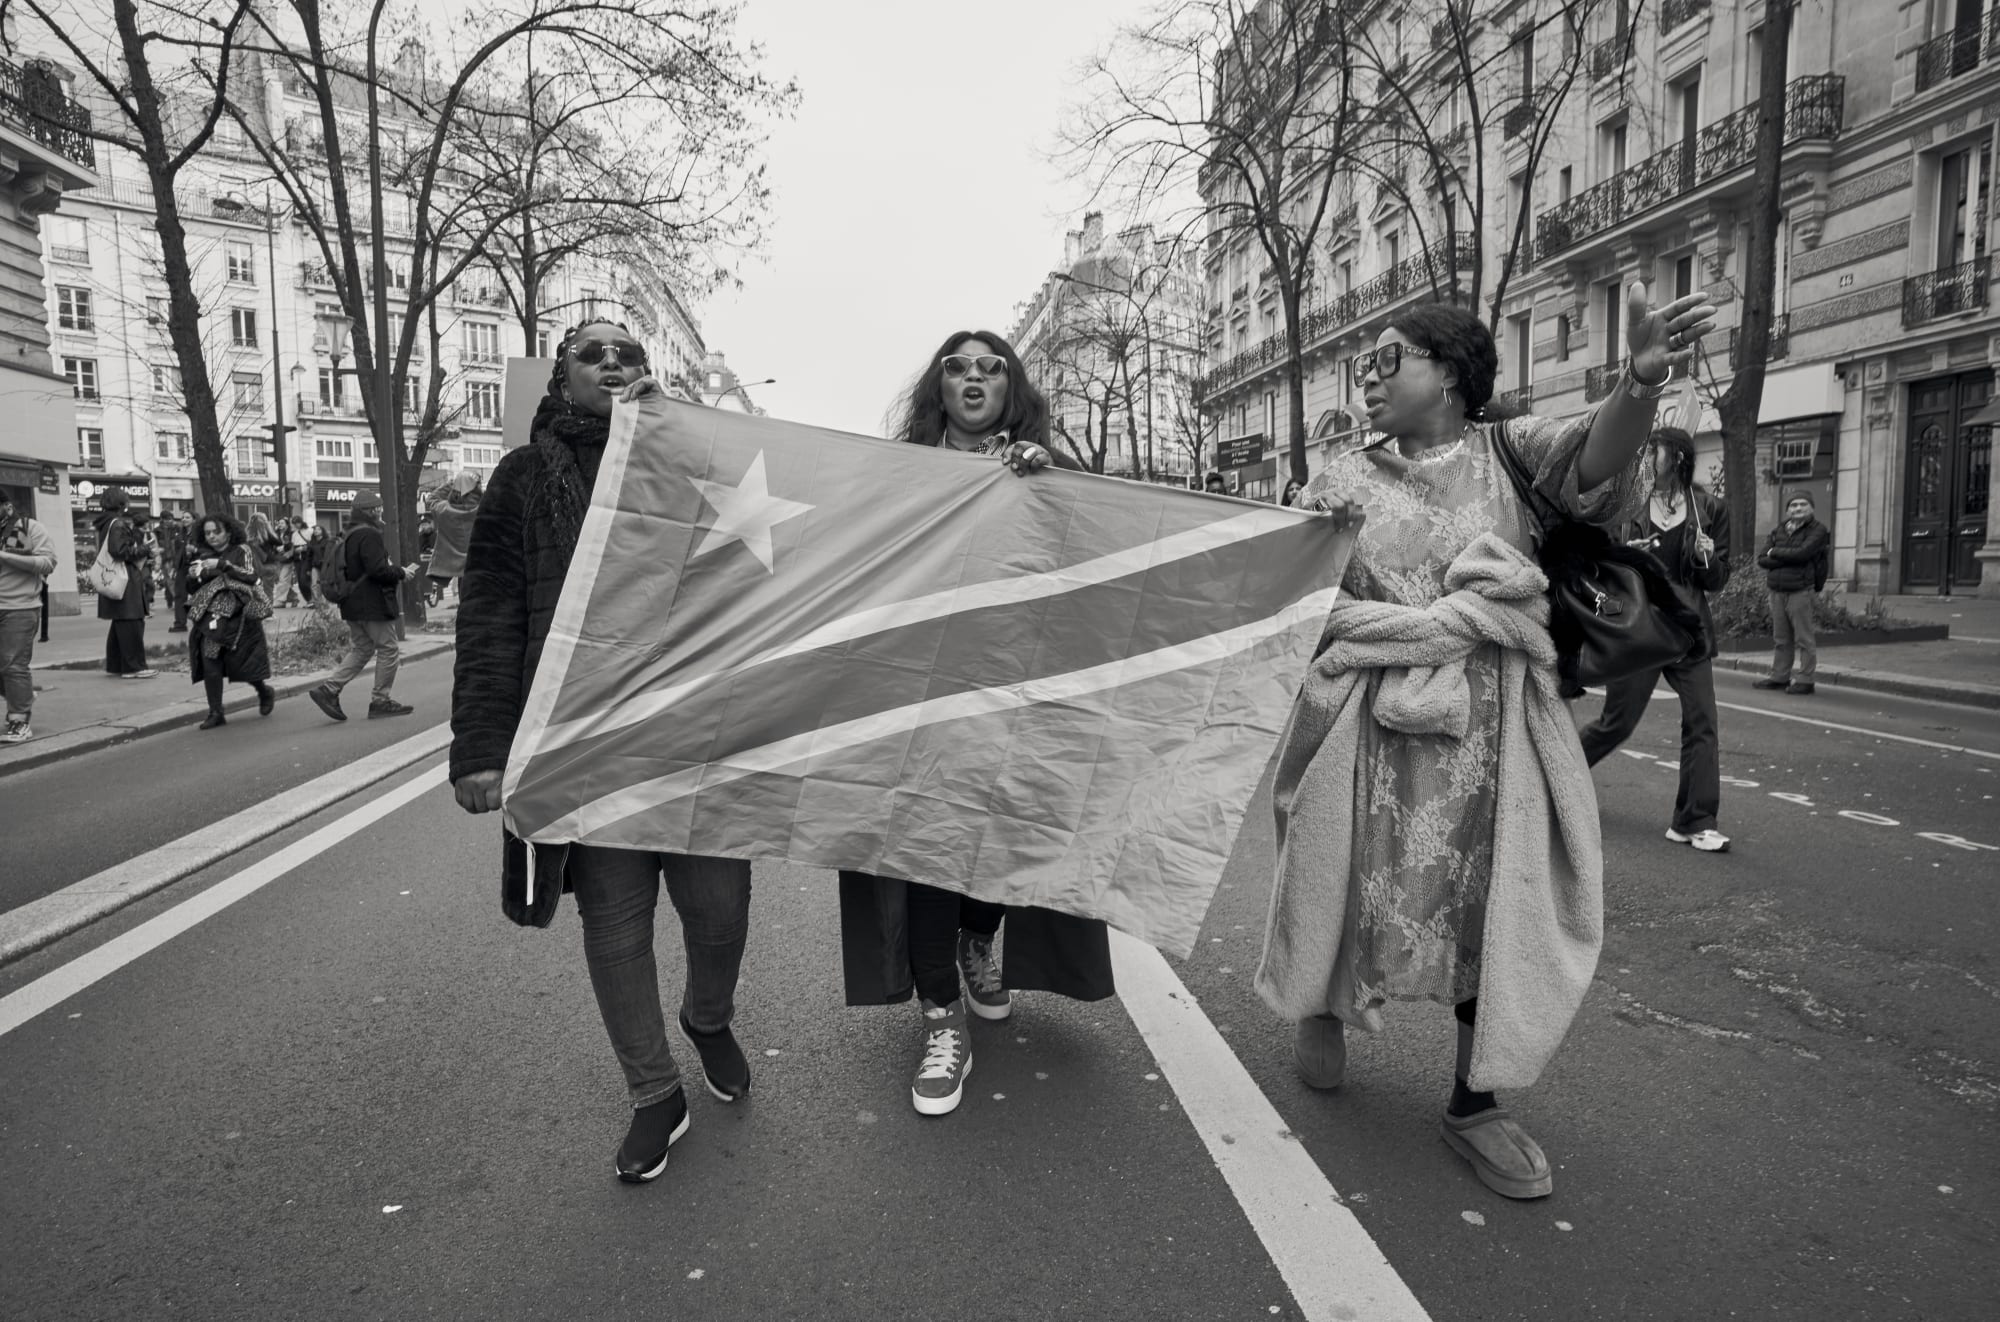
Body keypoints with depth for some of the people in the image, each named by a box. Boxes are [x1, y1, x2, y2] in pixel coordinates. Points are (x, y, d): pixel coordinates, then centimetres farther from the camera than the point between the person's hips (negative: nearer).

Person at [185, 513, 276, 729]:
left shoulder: (241, 551, 1)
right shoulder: (202, 556, 13)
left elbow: (251, 577, -15)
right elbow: (191, 590, 15)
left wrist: (223, 564, -18)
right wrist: (194, 576, -6)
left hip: (239, 615, -4)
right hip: (211, 617, 4)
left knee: (239, 662, -3)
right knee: (209, 660, -7)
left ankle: (265, 692, 27)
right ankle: (215, 713, -1)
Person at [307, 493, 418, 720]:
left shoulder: (350, 535, 17)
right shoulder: (369, 535, -16)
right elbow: (378, 570, -24)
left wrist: (398, 569, 17)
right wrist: (402, 572, -8)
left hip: (353, 605, 10)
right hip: (373, 605, -10)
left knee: (361, 650, 15)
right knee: (388, 648, 0)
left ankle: (328, 689, 5)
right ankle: (380, 701, 4)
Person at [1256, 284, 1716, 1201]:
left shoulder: (1507, 451, 2)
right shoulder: (1344, 479, 5)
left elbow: (1593, 463, -19)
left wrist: (1640, 383, -38)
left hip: (1492, 727, 0)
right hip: (1373, 722, 1)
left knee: (1495, 904, 4)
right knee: (1354, 887, 11)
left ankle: (1473, 1103, 22)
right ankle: (1323, 1003, 43)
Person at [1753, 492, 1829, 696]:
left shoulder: (1817, 530, 1)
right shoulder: (1778, 531, 15)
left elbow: (1802, 553, -17)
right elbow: (1762, 560, 5)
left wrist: (1775, 553, -2)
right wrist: (1789, 558, -9)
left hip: (1800, 591, -5)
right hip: (1777, 591, 5)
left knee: (1804, 638, -3)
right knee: (1781, 639, 10)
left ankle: (1804, 680, 1)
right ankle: (1779, 677, 17)